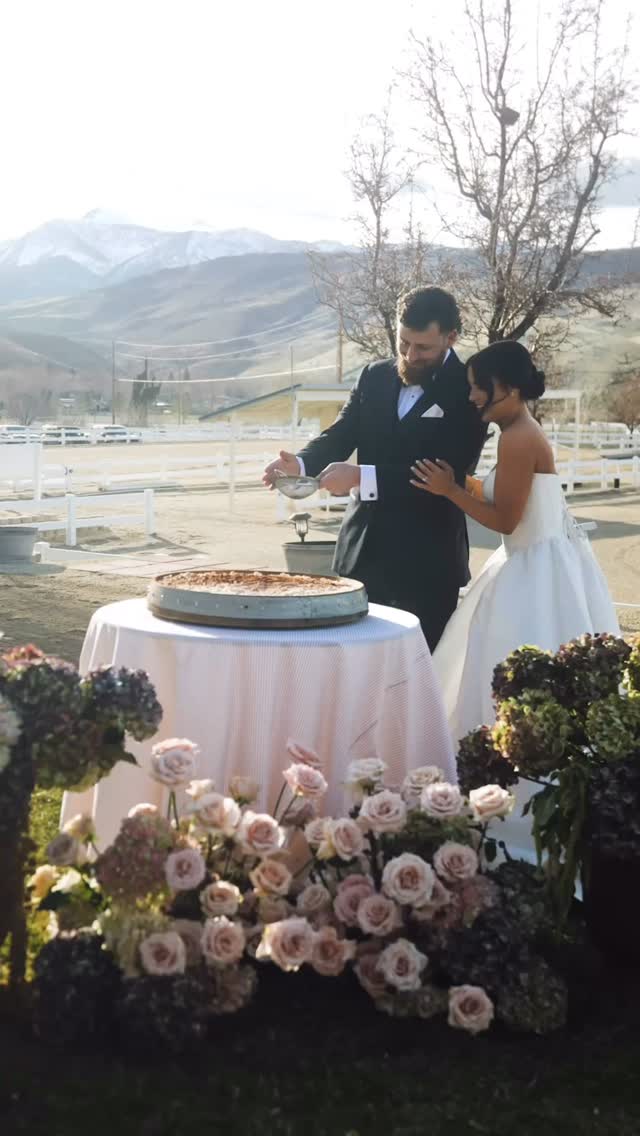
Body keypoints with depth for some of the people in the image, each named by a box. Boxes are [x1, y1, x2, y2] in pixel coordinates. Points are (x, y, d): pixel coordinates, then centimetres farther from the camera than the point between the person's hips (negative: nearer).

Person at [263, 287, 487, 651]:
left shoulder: (469, 390, -9)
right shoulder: (375, 377, 8)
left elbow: (448, 473, -19)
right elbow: (340, 435, 5)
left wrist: (362, 476, -25)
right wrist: (300, 463, -18)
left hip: (426, 560, -5)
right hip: (364, 550, 5)